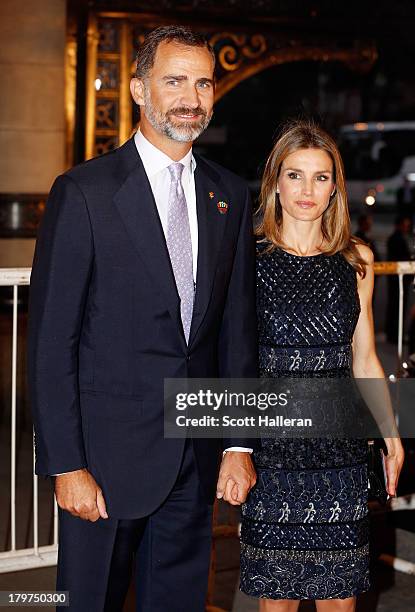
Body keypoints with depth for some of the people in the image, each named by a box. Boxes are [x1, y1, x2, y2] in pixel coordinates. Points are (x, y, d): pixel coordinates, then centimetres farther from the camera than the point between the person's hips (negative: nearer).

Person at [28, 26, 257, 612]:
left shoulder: (231, 195, 8)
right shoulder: (83, 192, -8)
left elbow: (238, 329, 10)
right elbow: (51, 341, -9)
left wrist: (239, 444, 4)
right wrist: (66, 464, -13)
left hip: (198, 455, 5)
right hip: (108, 453, -4)